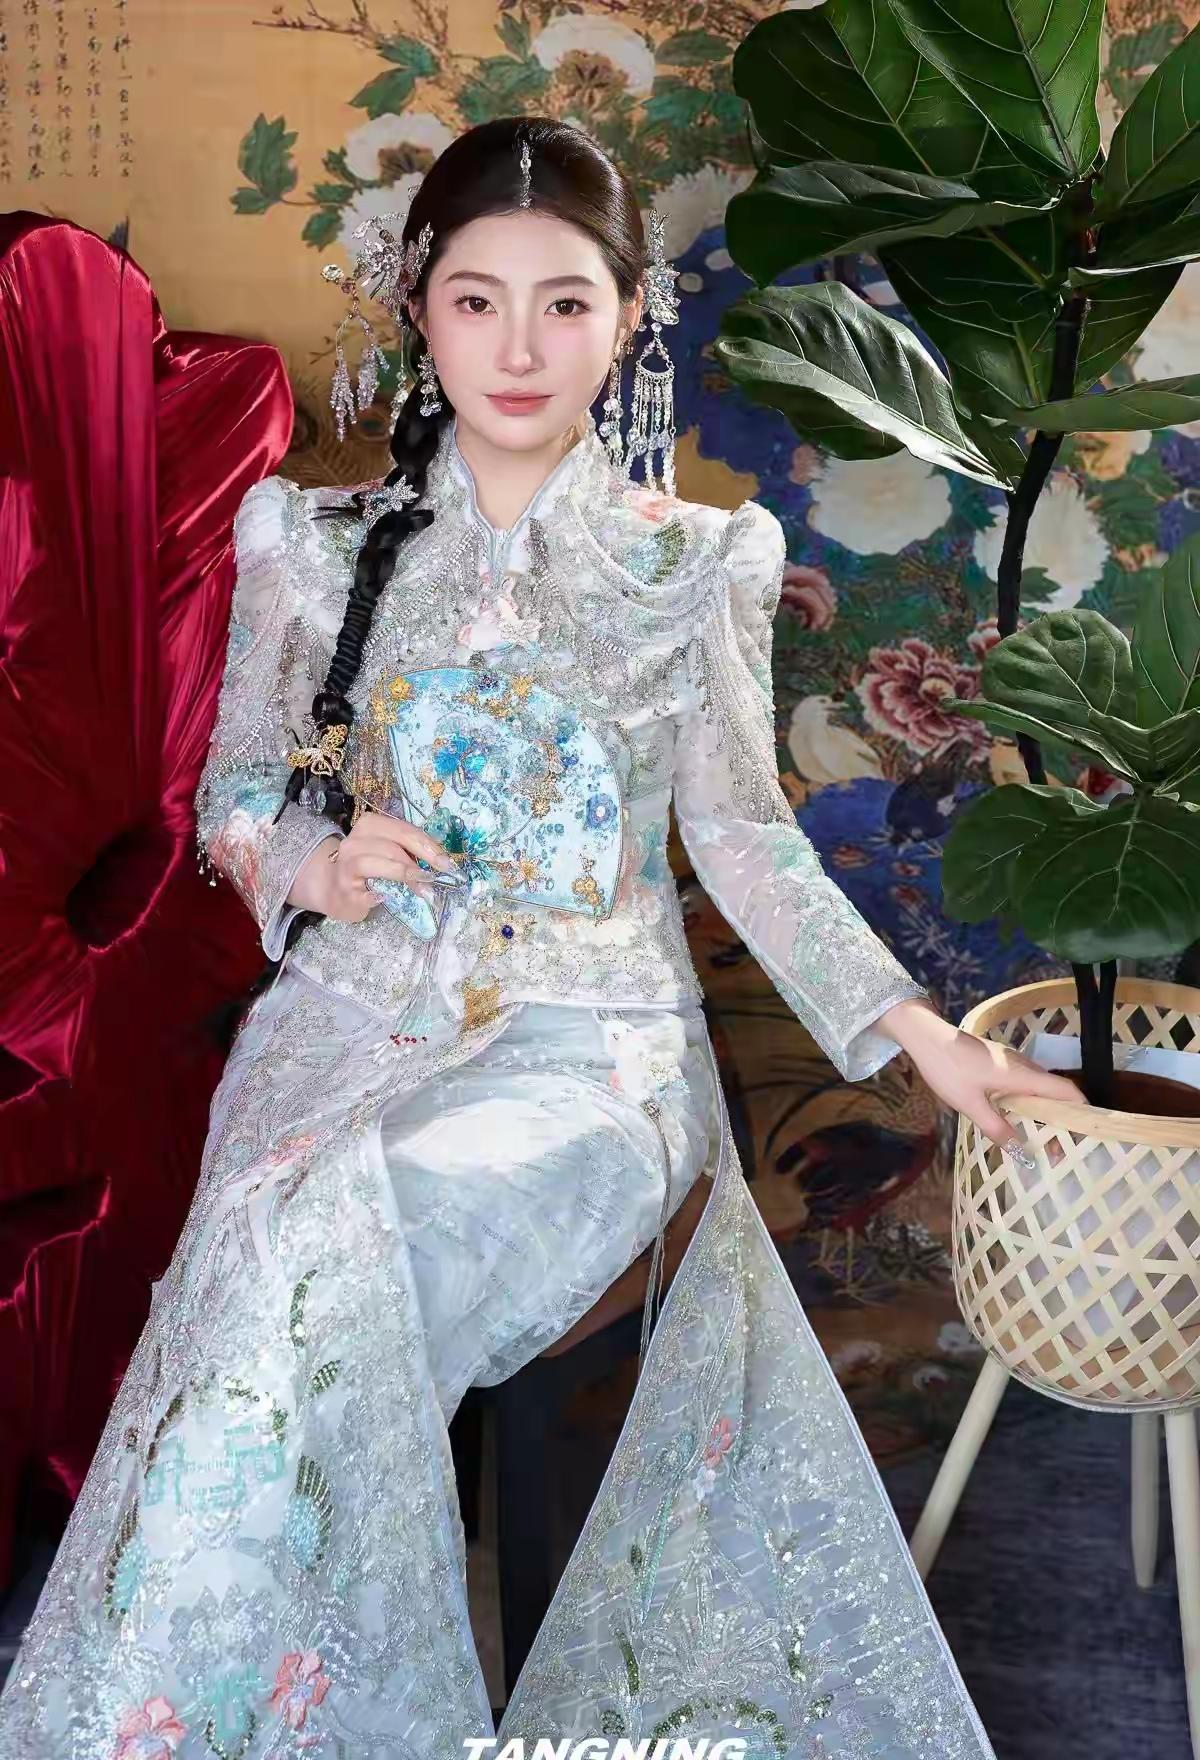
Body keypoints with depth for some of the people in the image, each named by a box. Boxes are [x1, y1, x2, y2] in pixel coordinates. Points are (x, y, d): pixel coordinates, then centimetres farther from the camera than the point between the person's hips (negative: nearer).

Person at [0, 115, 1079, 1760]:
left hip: (593, 1043, -2)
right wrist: (315, 861, -9)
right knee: (291, 1266, -27)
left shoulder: (697, 563, 5)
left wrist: (908, 1026, 0)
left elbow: (741, 829, 7)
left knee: (325, 1248, -29)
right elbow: (236, 795, 14)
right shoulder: (321, 545, 8)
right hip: (354, 1024, 2)